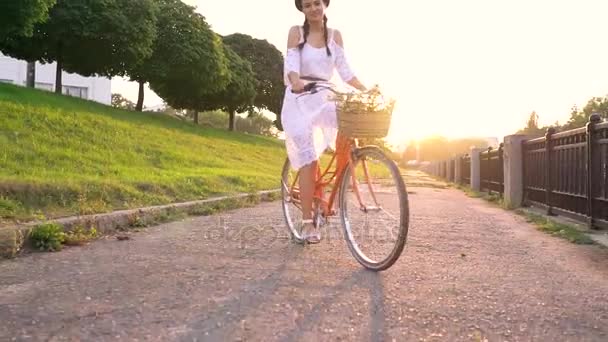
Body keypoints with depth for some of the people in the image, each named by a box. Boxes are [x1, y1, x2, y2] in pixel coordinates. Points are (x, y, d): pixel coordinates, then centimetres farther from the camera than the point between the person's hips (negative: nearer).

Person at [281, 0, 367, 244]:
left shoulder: (335, 36, 9)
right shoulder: (296, 32, 0)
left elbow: (345, 71, 3)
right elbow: (291, 64, -14)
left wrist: (367, 91, -11)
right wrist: (296, 81, -36)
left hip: (324, 99, 4)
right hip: (300, 100, -3)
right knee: (309, 159, -12)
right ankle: (307, 222, -7)